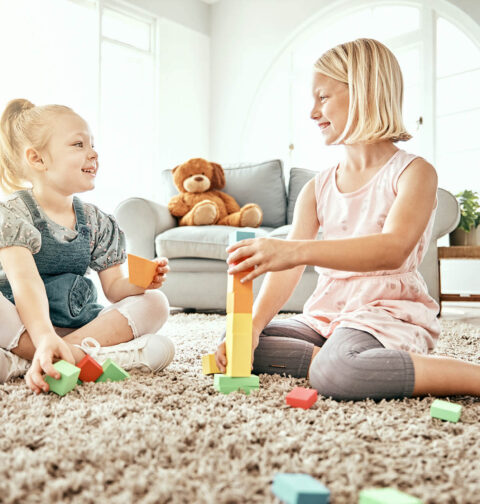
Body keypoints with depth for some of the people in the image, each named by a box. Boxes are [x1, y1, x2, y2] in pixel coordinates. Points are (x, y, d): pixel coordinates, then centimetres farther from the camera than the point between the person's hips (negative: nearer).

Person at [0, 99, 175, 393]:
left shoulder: (97, 222, 8)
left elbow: (113, 288, 6)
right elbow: (25, 283, -25)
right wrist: (44, 337, -42)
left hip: (77, 323, 6)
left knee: (155, 304, -13)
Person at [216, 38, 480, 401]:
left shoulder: (413, 173, -6)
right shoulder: (317, 188, 11)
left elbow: (393, 250, -26)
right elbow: (287, 268, 1)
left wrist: (297, 251, -39)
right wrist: (252, 326, -16)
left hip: (387, 312, -5)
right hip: (326, 314, 6)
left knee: (338, 373, -36)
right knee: (236, 348, -8)